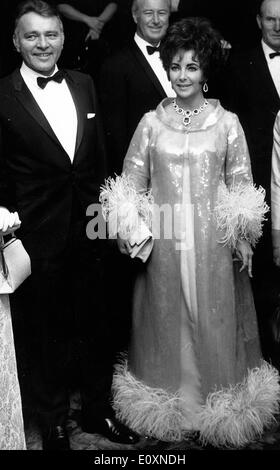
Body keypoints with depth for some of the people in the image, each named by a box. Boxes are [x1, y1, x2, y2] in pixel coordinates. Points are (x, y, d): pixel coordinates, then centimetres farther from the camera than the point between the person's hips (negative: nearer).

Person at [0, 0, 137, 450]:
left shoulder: (84, 84, 5)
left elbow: (99, 155, 10)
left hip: (89, 229, 5)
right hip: (38, 236, -4)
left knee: (94, 325, 18)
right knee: (44, 333, 12)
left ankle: (98, 409, 39)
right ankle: (53, 423, 34)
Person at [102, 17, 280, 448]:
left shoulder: (227, 123, 2)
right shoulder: (151, 123, 5)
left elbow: (241, 185, 5)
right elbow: (132, 181, 7)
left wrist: (243, 237, -3)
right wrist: (127, 227, -4)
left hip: (213, 242, -1)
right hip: (163, 240, 1)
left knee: (215, 321, 7)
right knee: (167, 320, 10)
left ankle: (218, 401, 26)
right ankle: (169, 400, 29)